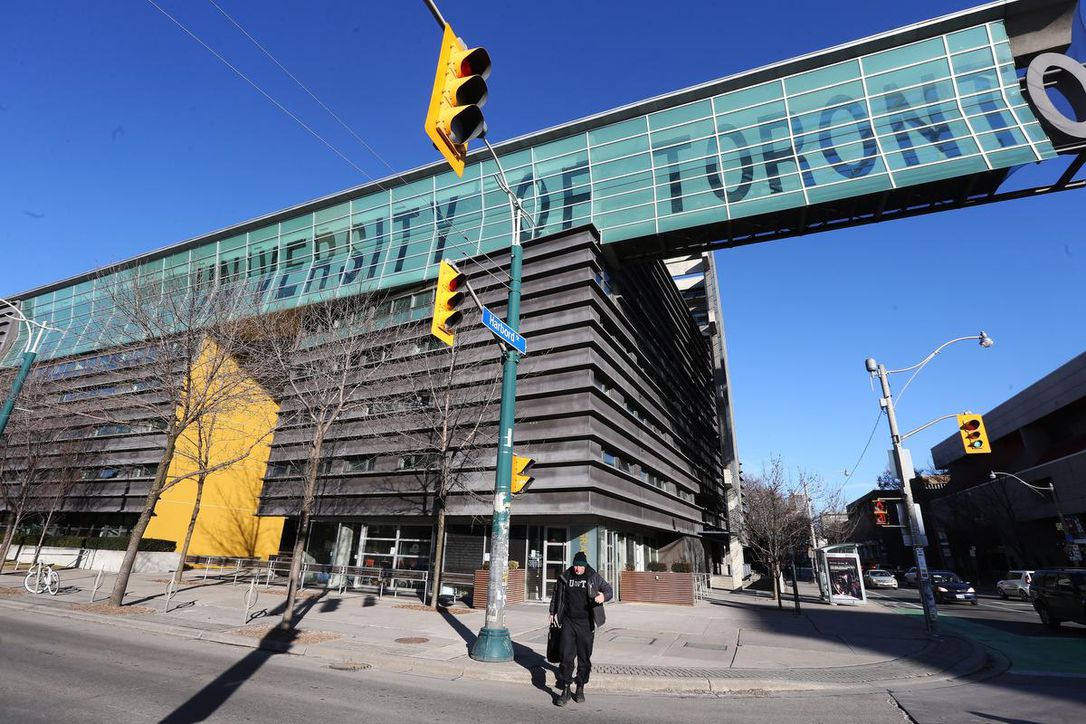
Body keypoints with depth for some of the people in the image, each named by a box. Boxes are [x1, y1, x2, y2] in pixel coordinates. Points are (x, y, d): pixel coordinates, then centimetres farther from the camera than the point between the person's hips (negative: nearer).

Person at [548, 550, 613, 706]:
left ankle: (580, 689, 25)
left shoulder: (594, 578, -3)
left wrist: (603, 596, -19)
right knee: (566, 656, -3)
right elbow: (556, 595, 18)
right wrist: (553, 612, 19)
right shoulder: (564, 577, 3)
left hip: (586, 623, -1)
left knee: (584, 657, 8)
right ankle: (565, 690, 9)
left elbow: (609, 589, 3)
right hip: (568, 622, 1)